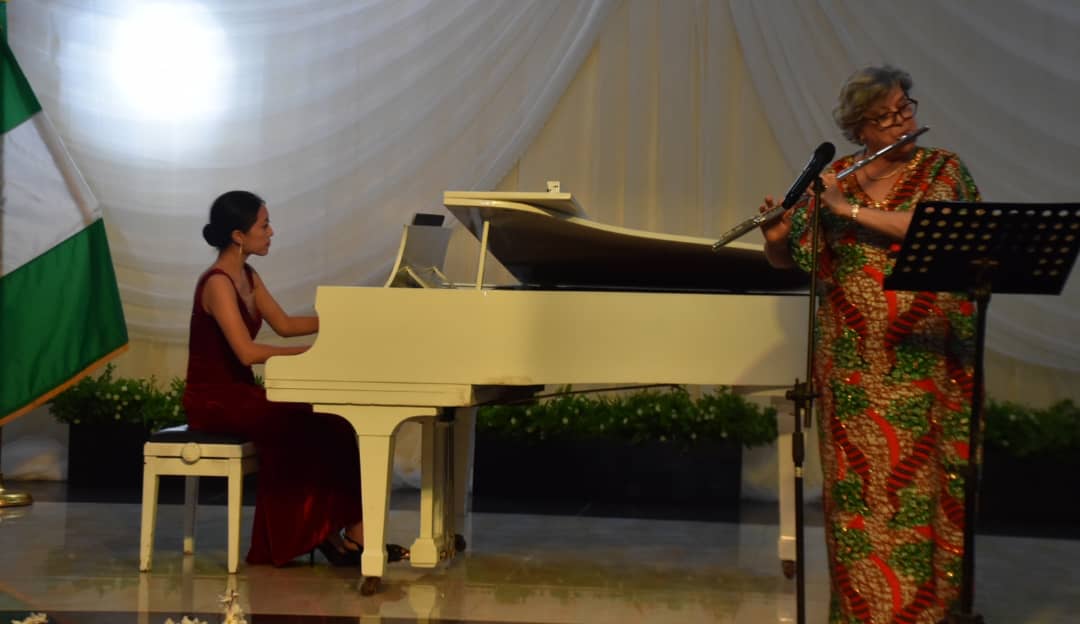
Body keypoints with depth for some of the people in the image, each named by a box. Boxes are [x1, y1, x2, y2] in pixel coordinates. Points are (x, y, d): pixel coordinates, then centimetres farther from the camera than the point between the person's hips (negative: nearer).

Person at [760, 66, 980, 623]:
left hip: (927, 363, -1)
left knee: (927, 484, 3)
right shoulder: (830, 180, 6)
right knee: (860, 487, 3)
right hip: (854, 364, 1)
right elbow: (784, 260, 9)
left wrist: (851, 209, -20)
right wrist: (775, 236, -13)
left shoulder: (943, 170, 2)